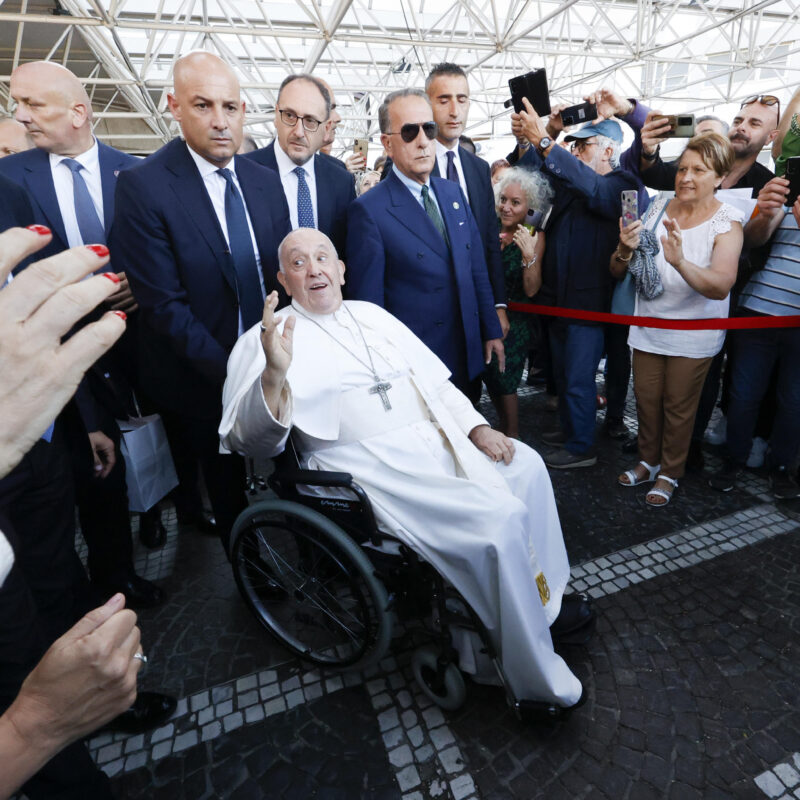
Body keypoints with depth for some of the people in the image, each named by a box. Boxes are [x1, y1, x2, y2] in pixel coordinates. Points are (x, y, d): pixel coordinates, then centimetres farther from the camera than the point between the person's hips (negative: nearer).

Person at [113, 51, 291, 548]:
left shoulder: (265, 180, 2)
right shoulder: (143, 186, -15)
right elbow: (165, 305, -18)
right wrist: (231, 373, -19)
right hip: (203, 378, -4)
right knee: (227, 488, 15)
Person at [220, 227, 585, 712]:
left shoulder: (371, 314, 18)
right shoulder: (268, 339, -2)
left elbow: (435, 381, 18)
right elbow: (250, 441, -13)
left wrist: (476, 427, 3)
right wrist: (274, 375, -32)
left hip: (435, 439, 8)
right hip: (373, 467, -7)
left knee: (526, 466, 3)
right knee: (499, 521, -21)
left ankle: (545, 595, 20)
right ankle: (537, 678, -1)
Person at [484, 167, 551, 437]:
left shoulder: (534, 236, -8)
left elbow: (531, 290, -16)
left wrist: (529, 255, -29)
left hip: (513, 321, -4)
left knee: (503, 382, -4)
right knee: (490, 377, 10)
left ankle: (512, 440, 18)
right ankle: (505, 433, 32)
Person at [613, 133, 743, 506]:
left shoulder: (726, 222, -13)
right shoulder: (659, 206, -3)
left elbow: (720, 286, -28)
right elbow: (617, 271, -3)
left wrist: (680, 261, -45)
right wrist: (625, 250, -25)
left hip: (692, 333, -3)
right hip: (648, 324, 3)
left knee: (678, 405, 10)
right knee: (646, 398, 14)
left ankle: (670, 472, 31)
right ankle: (649, 461, 36)